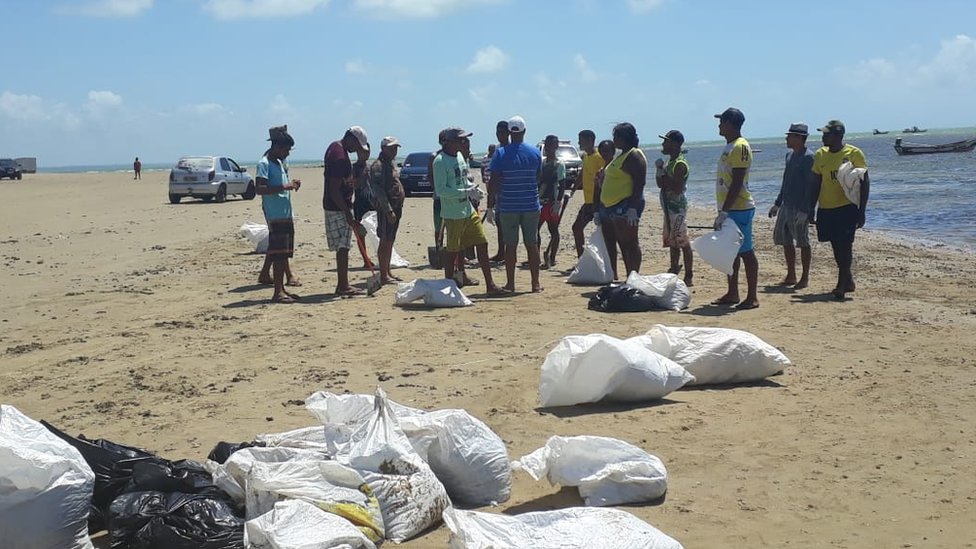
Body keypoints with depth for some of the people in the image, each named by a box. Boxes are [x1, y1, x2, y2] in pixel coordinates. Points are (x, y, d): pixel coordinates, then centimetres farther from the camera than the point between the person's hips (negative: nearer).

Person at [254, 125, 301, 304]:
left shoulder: (280, 163, 18)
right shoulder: (264, 164, -9)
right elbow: (259, 188, -20)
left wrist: (291, 184, 10)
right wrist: (283, 187, -23)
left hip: (286, 214, 9)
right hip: (275, 215, -9)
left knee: (283, 253, 11)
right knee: (278, 253, -11)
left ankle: (281, 288, 16)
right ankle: (278, 292, -11)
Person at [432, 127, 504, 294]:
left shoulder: (460, 156, 11)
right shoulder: (440, 161, -15)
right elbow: (440, 190, -20)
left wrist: (473, 188, 2)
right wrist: (466, 192, -21)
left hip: (469, 210, 8)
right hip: (453, 215, -8)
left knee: (482, 245, 5)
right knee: (453, 252, 1)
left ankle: (490, 285, 11)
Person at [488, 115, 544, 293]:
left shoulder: (500, 154, -7)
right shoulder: (535, 153, 1)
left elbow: (494, 182, -9)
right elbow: (537, 178, 11)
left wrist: (491, 201, 3)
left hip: (508, 206, -1)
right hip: (531, 205, 2)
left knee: (511, 245, 4)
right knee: (532, 244, 7)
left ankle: (510, 283, 8)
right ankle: (536, 283, 9)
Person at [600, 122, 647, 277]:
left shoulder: (634, 155, -12)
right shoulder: (622, 155, 20)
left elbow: (639, 183, -19)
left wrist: (633, 207, -26)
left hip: (626, 205, -11)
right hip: (615, 206, 11)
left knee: (630, 243, -10)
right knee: (623, 244, 11)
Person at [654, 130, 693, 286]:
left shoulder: (680, 164, -16)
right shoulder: (670, 162, 14)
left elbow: (677, 189, -24)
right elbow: (660, 184, 17)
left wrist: (663, 175, -17)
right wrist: (660, 170, 1)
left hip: (677, 206, -10)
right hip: (669, 206, 10)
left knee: (682, 241, -8)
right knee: (671, 241, 18)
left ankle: (689, 276, -5)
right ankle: (674, 268, 29)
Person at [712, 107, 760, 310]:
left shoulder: (740, 147, -14)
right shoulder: (729, 147, 16)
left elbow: (737, 183, -20)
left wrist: (724, 211, -23)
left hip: (738, 209, -10)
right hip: (729, 208, 10)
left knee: (745, 251, -6)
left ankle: (752, 297, -3)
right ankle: (732, 294, 19)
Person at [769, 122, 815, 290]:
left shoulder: (808, 157, -14)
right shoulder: (790, 155, 14)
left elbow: (811, 185, -18)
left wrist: (804, 210, -22)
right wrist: (777, 203, 22)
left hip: (800, 208, -9)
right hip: (786, 205, 9)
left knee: (802, 242, -2)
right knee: (785, 239, 12)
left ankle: (805, 278, 6)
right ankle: (791, 276, 21)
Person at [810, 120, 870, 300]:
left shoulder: (854, 154, -7)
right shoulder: (820, 155, 7)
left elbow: (864, 183, -4)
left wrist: (861, 211, -9)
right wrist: (811, 208, 11)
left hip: (847, 208, -5)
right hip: (826, 209, 5)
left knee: (844, 246, -9)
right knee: (836, 247, 12)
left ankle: (842, 285, -4)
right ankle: (847, 281, 25)